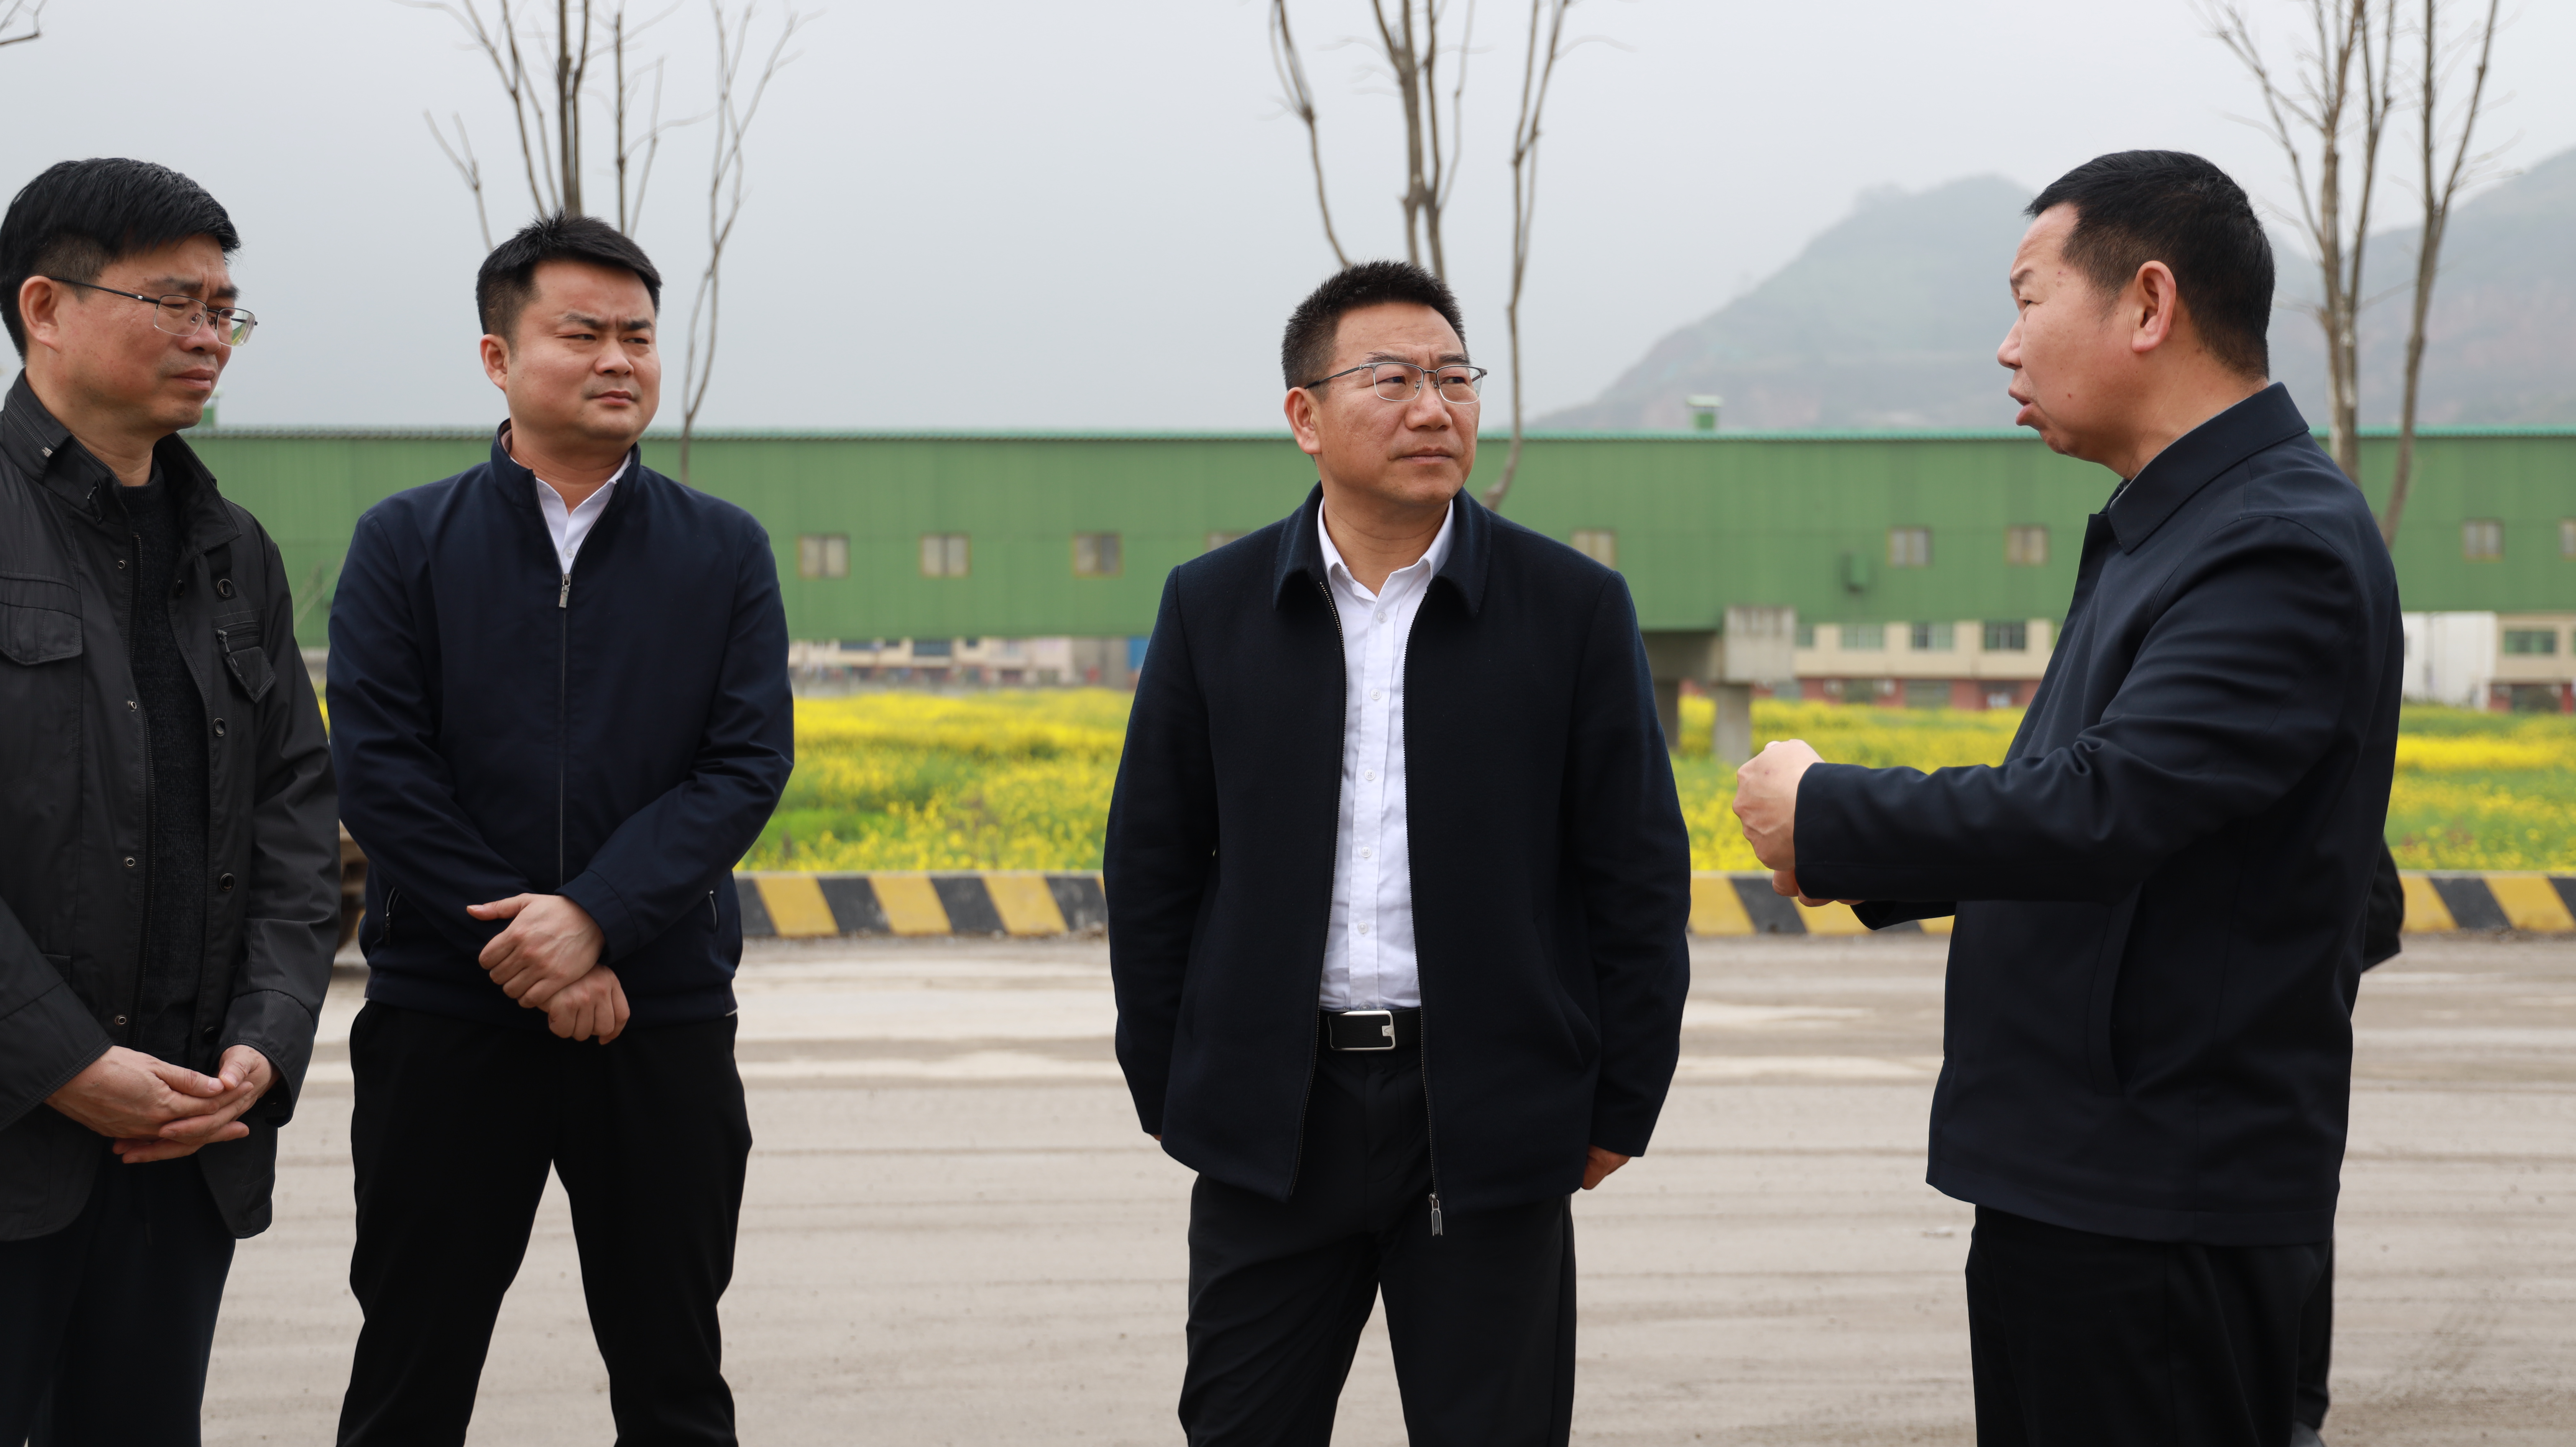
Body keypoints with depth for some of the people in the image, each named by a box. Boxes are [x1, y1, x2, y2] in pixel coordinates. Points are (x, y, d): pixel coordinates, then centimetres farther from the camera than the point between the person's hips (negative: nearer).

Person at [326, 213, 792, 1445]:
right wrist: (524, 952, -13)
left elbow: (748, 765, -3)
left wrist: (597, 918, -16)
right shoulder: (403, 544, 4)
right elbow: (379, 766, -5)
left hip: (663, 1019, 1)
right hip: (447, 1017, -1)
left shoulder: (725, 552, 7)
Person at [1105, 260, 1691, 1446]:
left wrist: (1618, 1109, -1)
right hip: (1273, 1117, 1)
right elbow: (1151, 865, 7)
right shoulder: (1212, 609, 3)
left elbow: (1640, 878, 1)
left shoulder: (1575, 608, -2)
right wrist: (1170, 1095, 5)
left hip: (1490, 1123, -1)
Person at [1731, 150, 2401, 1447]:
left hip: (2159, 1222, -10)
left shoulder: (2286, 548, -19)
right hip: (2072, 1189, 10)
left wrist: (1824, 816, -16)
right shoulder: (2161, 533, 14)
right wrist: (1858, 857, 5)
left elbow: (2103, 808, -29)